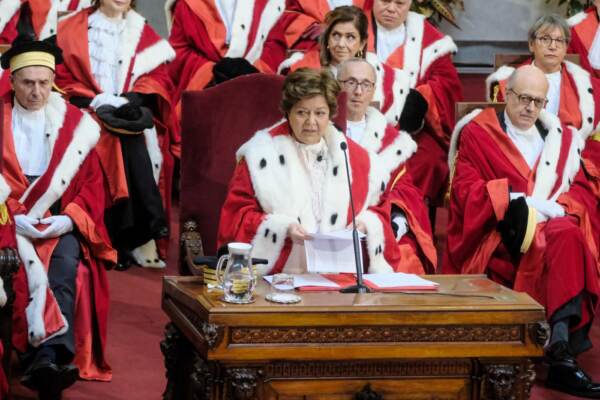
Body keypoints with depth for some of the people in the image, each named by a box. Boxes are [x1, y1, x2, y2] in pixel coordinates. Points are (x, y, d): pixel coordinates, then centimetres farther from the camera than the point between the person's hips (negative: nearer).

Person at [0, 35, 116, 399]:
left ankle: (49, 357, -44)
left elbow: (92, 182, 7)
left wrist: (68, 219, -10)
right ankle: (52, 364, -36)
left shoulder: (74, 123, 9)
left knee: (66, 264, -31)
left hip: (59, 221, 1)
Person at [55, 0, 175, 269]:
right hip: (91, 111, -1)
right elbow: (63, 77, 3)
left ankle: (129, 240, -30)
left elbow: (157, 76, 8)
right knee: (130, 145, -29)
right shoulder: (73, 30, 8)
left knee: (139, 138, -29)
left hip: (131, 110, 2)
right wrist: (98, 101, -12)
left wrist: (128, 100, -10)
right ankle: (143, 238, -26)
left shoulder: (142, 33, 15)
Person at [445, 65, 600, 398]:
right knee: (561, 240, -36)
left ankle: (561, 349, -46)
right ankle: (562, 350, -42)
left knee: (567, 235, -36)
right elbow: (465, 191, -1)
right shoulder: (477, 133, 9)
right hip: (500, 234, -3)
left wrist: (558, 207, -8)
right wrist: (516, 200, -15)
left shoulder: (560, 137, 22)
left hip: (553, 225, 3)